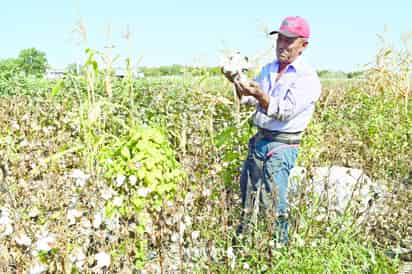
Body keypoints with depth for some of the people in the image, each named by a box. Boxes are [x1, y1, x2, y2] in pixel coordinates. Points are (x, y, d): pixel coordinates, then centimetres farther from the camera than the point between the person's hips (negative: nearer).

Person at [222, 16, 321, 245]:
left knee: (274, 204, -8)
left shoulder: (307, 77, -9)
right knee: (247, 199, 13)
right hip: (258, 140, 7)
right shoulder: (268, 69, 14)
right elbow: (249, 98, 16)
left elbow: (285, 112, -19)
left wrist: (259, 94, -32)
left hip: (282, 146, -7)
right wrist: (238, 83, -4)